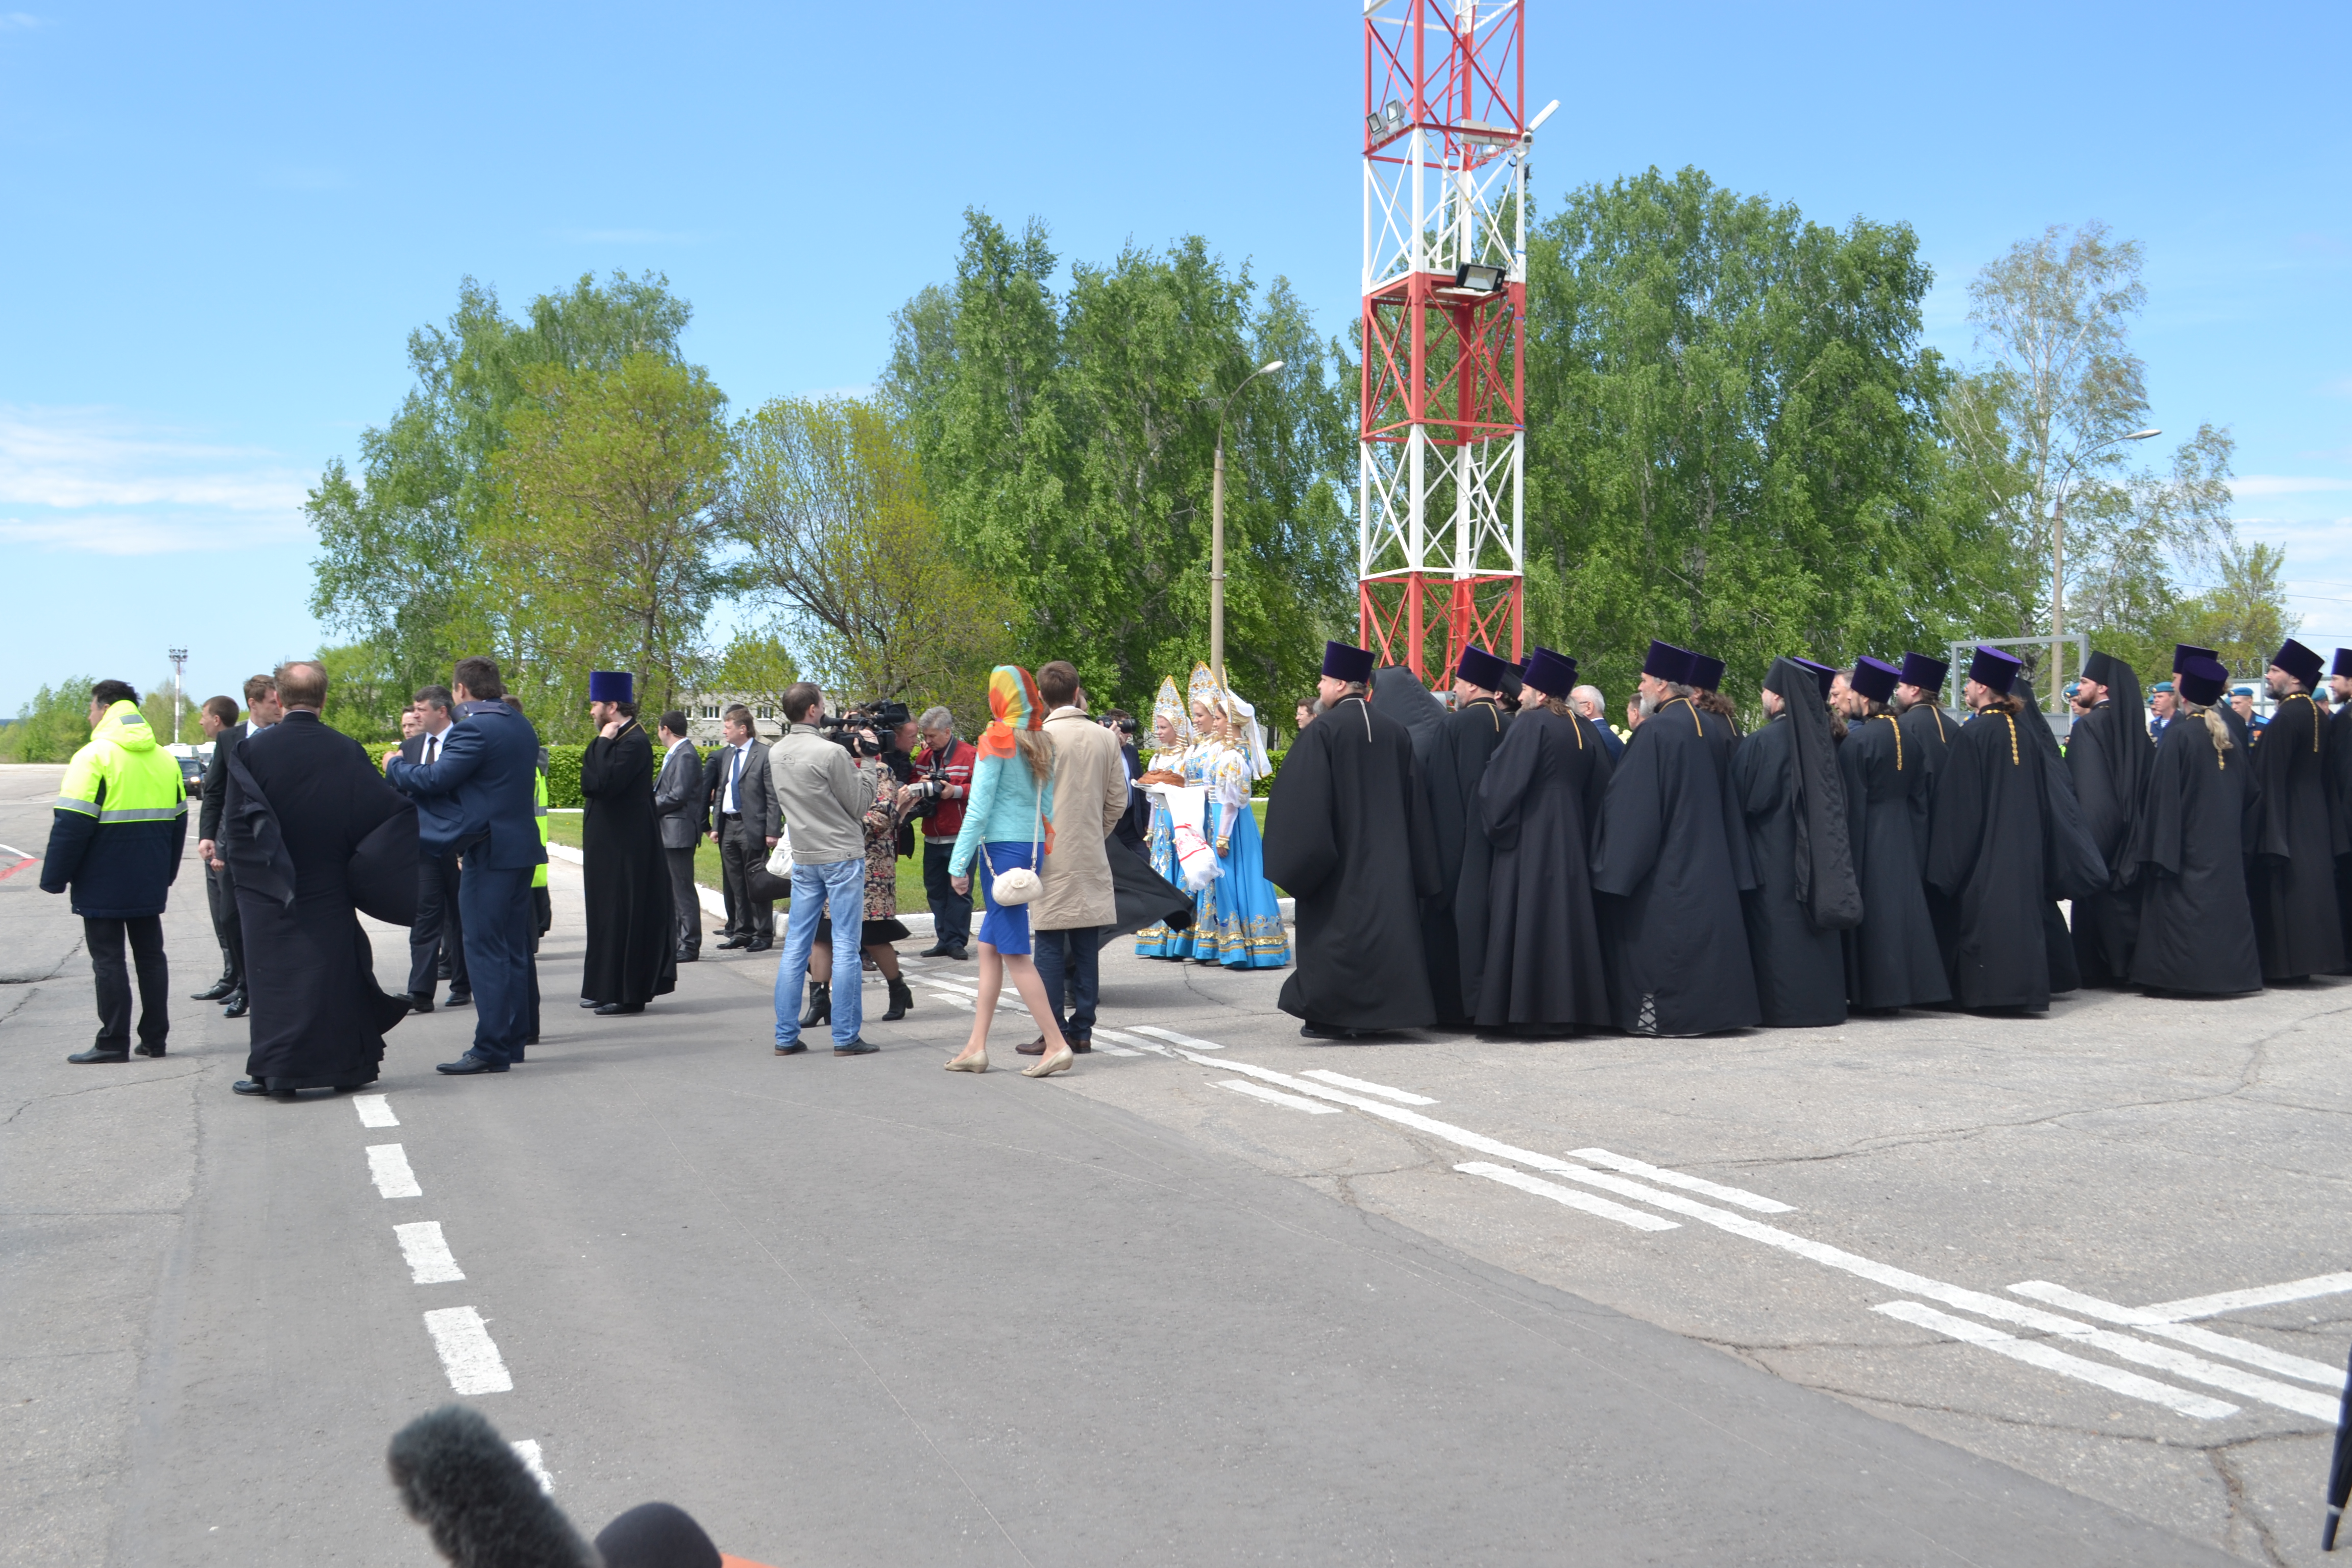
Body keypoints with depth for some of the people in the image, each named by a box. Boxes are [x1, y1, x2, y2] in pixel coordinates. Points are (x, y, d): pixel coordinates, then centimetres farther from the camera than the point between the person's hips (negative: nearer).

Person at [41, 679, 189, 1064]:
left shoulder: (94, 756, -12)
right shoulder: (164, 758, 9)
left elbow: (71, 825, -16)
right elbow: (178, 820, 15)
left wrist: (54, 879, -8)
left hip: (102, 887, -6)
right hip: (149, 886, 6)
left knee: (108, 960, 0)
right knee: (150, 955, 12)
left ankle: (113, 1042, 2)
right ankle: (154, 1038, 15)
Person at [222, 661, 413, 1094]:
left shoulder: (251, 749, -9)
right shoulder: (346, 751, -6)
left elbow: (236, 819, -8)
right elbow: (389, 808, -3)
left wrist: (230, 858, 5)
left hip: (270, 892, -1)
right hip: (329, 891, 1)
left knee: (275, 976, 4)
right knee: (334, 971, 10)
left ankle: (276, 1071, 5)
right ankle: (345, 1064, 15)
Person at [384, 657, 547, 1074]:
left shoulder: (473, 729, -15)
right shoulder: (522, 727, 14)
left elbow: (436, 779, -19)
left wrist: (395, 766, 0)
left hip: (491, 851, -9)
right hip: (523, 847, 9)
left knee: (484, 948, -6)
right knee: (514, 947, 14)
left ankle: (492, 1048, -5)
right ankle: (516, 1037, 20)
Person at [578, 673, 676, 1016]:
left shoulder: (634, 742, -17)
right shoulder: (617, 739, 14)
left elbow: (604, 784, -27)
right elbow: (590, 786, 12)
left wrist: (602, 743, -17)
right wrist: (602, 744, 0)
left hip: (626, 849, -10)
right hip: (609, 846, 10)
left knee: (623, 915, -5)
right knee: (609, 913, 14)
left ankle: (628, 995, 1)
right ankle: (608, 989, 22)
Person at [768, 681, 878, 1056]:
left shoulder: (776, 753, 5)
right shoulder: (831, 753, -16)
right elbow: (859, 806, -10)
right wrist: (866, 778, 7)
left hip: (803, 859, 6)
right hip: (842, 855, -6)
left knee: (796, 945, 9)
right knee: (846, 947, -2)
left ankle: (786, 1036, 11)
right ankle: (846, 1037, -1)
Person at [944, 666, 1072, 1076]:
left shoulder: (997, 741, -10)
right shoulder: (1040, 743, 10)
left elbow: (979, 809, -12)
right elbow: (1048, 805, 13)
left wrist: (959, 864, -8)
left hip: (1002, 847, -8)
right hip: (1032, 848, 8)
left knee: (1014, 954, -4)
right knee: (989, 947, 13)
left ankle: (1057, 1045, -6)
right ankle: (977, 1047, 15)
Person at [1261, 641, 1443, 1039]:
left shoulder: (1323, 731, -11)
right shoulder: (1396, 732, 6)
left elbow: (1303, 799, -13)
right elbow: (1414, 802, 9)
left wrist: (1298, 860, -6)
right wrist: (1415, 867, 14)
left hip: (1339, 857, -5)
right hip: (1388, 856, 5)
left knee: (1337, 925, 2)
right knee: (1386, 923, 9)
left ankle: (1331, 1015, 4)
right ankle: (1385, 1006, 12)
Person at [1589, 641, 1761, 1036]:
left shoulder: (1654, 731, -16)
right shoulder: (1707, 728, 8)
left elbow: (1633, 803, -17)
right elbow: (1726, 799, 13)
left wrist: (1615, 868, -12)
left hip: (1665, 865, -8)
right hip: (1708, 861, 8)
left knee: (1663, 935, -1)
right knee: (1705, 925, 12)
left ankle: (1661, 1014, 1)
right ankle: (1713, 1005, 16)